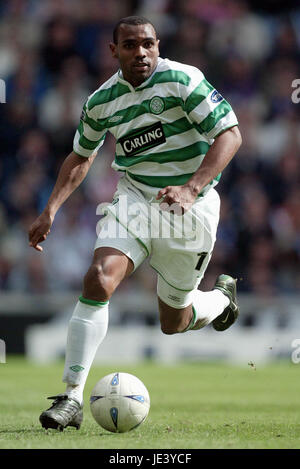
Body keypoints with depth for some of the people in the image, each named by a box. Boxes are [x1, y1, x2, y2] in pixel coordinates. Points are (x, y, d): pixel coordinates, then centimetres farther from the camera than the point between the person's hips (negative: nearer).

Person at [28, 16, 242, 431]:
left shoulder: (183, 80, -15)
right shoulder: (101, 101, 1)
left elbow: (230, 134, -18)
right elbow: (81, 156, 18)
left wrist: (192, 189, -29)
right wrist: (51, 210, 8)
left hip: (190, 206, -3)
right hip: (134, 198, 3)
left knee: (173, 322, 8)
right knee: (99, 279, -23)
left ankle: (223, 298, 46)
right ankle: (72, 397, -19)